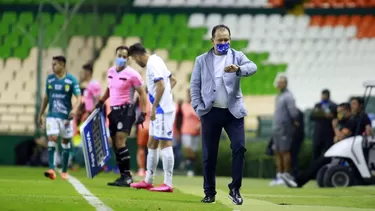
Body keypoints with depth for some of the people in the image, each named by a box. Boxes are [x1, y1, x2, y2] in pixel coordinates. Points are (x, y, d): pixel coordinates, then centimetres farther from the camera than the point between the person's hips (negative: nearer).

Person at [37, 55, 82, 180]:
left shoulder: (71, 80, -6)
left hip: (66, 116, -2)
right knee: (52, 140, -13)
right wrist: (40, 114, 15)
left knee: (66, 142, 7)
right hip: (52, 115, 2)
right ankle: (51, 169, -21)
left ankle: (64, 171, 17)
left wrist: (75, 108, -30)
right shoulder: (50, 79, 5)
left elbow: (78, 97, -10)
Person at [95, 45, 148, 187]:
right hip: (113, 110, 8)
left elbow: (142, 94, -8)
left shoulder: (132, 74, -10)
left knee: (120, 141, -18)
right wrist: (102, 101, 17)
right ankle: (123, 176, 13)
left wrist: (143, 113, -15)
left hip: (126, 110, -8)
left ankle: (127, 176, -15)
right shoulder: (110, 71, 10)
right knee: (115, 144, 7)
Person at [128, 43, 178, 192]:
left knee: (165, 144, -9)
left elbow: (161, 86, -25)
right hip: (160, 110, 11)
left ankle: (168, 184, -9)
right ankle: (148, 181, 21)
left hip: (162, 110, -11)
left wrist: (154, 108, -22)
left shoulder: (152, 64, -15)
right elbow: (172, 80, 25)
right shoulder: (156, 61, 15)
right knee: (152, 144, 15)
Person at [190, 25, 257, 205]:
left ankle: (235, 189, -2)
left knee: (239, 147, -12)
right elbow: (195, 85, 5)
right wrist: (198, 108, -7)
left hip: (233, 112, 0)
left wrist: (239, 69, -37)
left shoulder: (237, 56, 4)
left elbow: (252, 67, -16)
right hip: (210, 112, 0)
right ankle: (209, 192, 12)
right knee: (209, 154, 3)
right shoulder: (202, 60, 6)